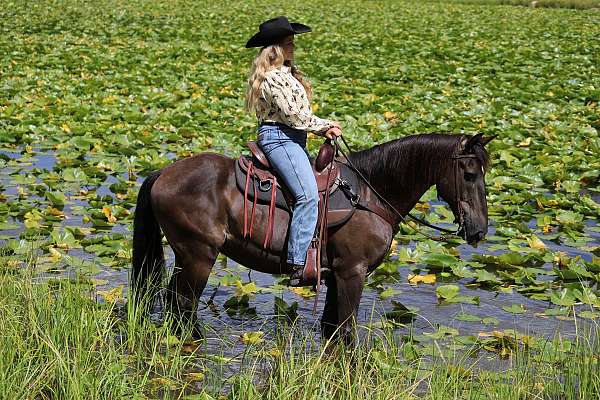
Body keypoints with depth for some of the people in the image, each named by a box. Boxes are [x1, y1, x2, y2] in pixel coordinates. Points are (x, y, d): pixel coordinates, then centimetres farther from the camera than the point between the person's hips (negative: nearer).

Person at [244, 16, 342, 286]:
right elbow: (294, 114, -18)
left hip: (290, 139, 11)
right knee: (308, 195, -23)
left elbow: (300, 112, 17)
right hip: (279, 139, -11)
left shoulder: (286, 73, 17)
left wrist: (324, 129, 3)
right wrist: (327, 126, -5)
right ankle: (298, 266, -26)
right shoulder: (273, 77, -15)